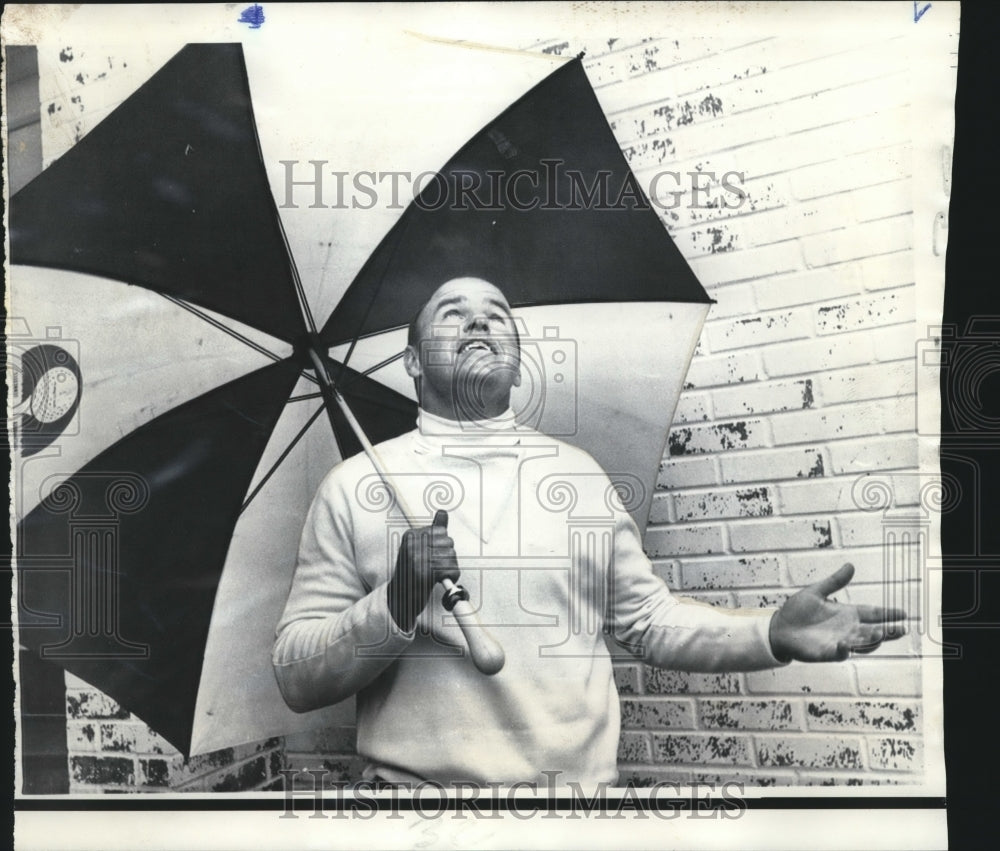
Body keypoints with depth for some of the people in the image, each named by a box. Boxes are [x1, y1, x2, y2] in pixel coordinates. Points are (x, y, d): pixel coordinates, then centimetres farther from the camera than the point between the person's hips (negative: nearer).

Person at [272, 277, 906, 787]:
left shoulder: (578, 472, 7)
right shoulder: (357, 485, -1)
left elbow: (648, 620, 9)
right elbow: (296, 678, -3)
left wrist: (770, 634, -5)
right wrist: (397, 604, -19)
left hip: (584, 774, 2)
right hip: (420, 777, -1)